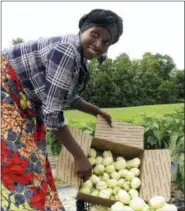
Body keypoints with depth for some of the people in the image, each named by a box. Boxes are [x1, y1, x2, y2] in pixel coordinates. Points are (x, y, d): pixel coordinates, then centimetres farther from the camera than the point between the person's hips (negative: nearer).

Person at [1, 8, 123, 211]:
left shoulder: (79, 58, 3)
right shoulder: (67, 52, -26)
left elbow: (68, 96, 21)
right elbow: (52, 114, -26)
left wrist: (97, 111, 22)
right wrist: (80, 156, -18)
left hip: (23, 104, 10)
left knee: (31, 163, 10)